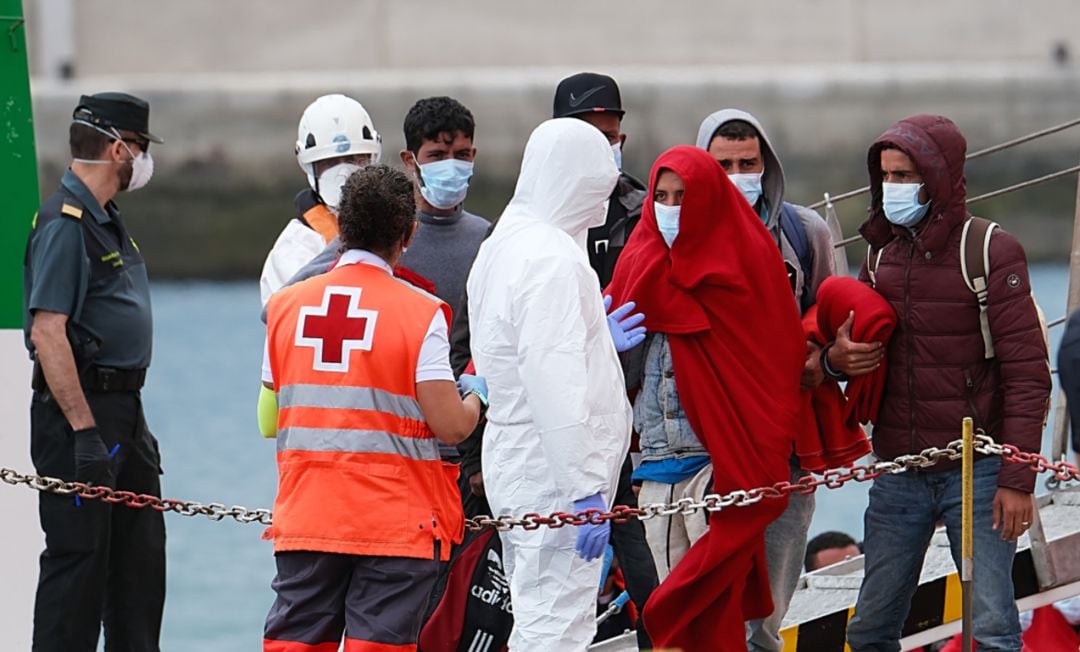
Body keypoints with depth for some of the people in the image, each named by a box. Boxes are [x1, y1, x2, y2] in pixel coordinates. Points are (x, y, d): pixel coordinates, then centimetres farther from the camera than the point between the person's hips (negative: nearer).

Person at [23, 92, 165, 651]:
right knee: (79, 560, -8)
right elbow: (47, 334, -22)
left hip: (122, 413, 10)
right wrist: (85, 432, -26)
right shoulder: (65, 223, -15)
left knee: (140, 561, 13)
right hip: (79, 413, -10)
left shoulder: (106, 221, 17)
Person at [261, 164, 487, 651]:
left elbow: (268, 420, 13)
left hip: (305, 516, 4)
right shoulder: (420, 313, -8)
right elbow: (451, 427, -11)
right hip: (394, 520, -4)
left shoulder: (286, 306, 5)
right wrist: (475, 395, 11)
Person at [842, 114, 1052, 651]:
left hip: (975, 472, -5)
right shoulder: (883, 254, 10)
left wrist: (1018, 479, -15)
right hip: (899, 476, 5)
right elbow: (857, 347, 20)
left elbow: (1027, 374, -9)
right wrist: (837, 358, -6)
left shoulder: (990, 252, -6)